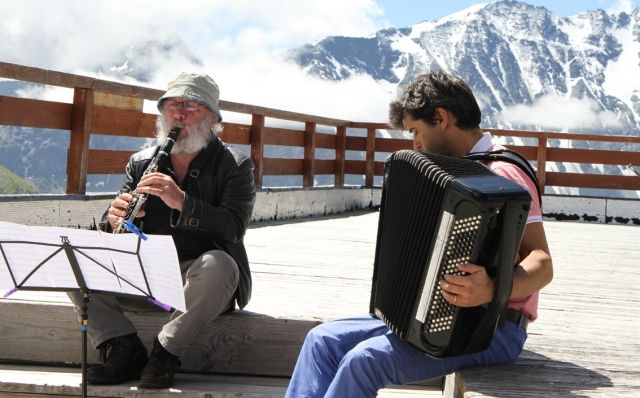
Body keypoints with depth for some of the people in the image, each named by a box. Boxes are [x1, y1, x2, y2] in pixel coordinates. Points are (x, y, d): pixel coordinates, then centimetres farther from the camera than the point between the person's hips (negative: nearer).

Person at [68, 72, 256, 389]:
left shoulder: (234, 166, -1)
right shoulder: (140, 163, 10)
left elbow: (234, 227, -16)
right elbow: (111, 229, 8)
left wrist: (182, 202, -29)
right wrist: (115, 219, -17)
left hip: (200, 280, -3)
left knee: (217, 264, -37)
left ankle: (166, 351, -23)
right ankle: (124, 349, -18)